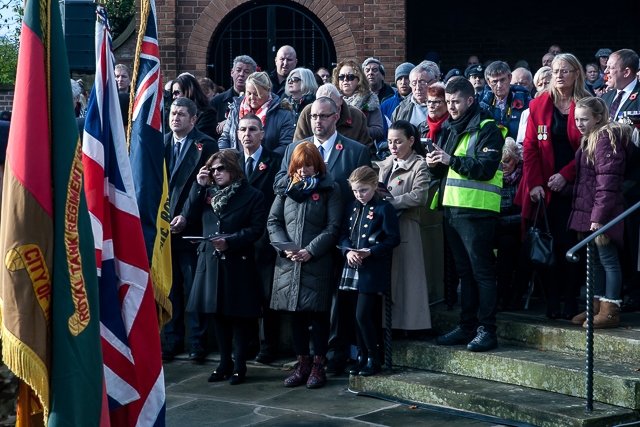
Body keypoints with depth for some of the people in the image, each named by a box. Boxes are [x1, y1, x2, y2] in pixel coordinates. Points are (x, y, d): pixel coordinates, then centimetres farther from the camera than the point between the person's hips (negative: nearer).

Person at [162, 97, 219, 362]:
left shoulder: (206, 146, -3)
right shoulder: (160, 144, 13)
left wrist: (187, 217, -14)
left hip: (191, 228, -4)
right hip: (163, 226, 5)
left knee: (194, 287, 0)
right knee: (169, 286, 8)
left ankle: (197, 341, 8)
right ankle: (173, 339, 16)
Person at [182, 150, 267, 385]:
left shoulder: (252, 195, -4)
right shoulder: (208, 192, 12)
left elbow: (256, 229, -10)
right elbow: (190, 214, 1)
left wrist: (230, 242, -20)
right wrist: (199, 185, -5)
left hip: (239, 262, -5)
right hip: (211, 260, 5)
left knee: (240, 314, 1)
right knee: (218, 313, 11)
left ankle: (239, 365, 9)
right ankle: (224, 362, 21)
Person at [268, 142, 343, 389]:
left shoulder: (329, 190, 2)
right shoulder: (286, 189, 13)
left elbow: (333, 227, -4)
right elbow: (273, 222, 10)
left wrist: (311, 251, -14)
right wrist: (285, 248, -6)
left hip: (318, 263, -4)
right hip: (288, 263, 4)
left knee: (318, 313, -1)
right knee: (296, 313, 7)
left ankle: (318, 365, 6)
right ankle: (303, 363, 16)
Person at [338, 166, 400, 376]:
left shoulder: (384, 208, -7)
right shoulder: (352, 208, 13)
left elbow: (393, 239, -9)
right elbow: (343, 234, 12)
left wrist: (370, 252, -19)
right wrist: (348, 250, -8)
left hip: (373, 271, -6)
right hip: (353, 269, 6)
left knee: (363, 315, -9)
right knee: (358, 317, 10)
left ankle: (374, 359, 2)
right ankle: (362, 357, 20)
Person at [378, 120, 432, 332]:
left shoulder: (419, 166, -2)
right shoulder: (386, 165, 19)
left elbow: (419, 196, -16)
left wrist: (390, 202, -15)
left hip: (405, 228, -6)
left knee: (404, 276, -7)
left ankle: (406, 321, -4)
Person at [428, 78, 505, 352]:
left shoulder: (486, 129, -6)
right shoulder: (451, 128, 18)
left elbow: (486, 168, -18)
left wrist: (451, 160, -23)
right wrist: (435, 165, 0)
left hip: (476, 209, -8)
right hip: (452, 208, 8)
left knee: (482, 271, -6)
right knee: (464, 271, 13)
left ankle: (486, 330, -5)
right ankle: (467, 326, 18)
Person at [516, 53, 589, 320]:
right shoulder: (539, 105, 8)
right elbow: (530, 147, 5)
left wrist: (566, 175, -12)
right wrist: (534, 183, -6)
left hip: (572, 186, -2)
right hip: (544, 189, 2)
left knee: (570, 244, -3)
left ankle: (571, 303, 4)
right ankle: (551, 302, 3)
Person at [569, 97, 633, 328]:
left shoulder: (605, 138, -14)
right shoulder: (590, 139, 16)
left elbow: (606, 181, -20)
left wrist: (599, 216, -23)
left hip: (602, 213, -10)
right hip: (588, 210, 10)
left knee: (608, 260, -4)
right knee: (595, 259, 14)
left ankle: (610, 312, 0)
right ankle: (596, 307, 22)